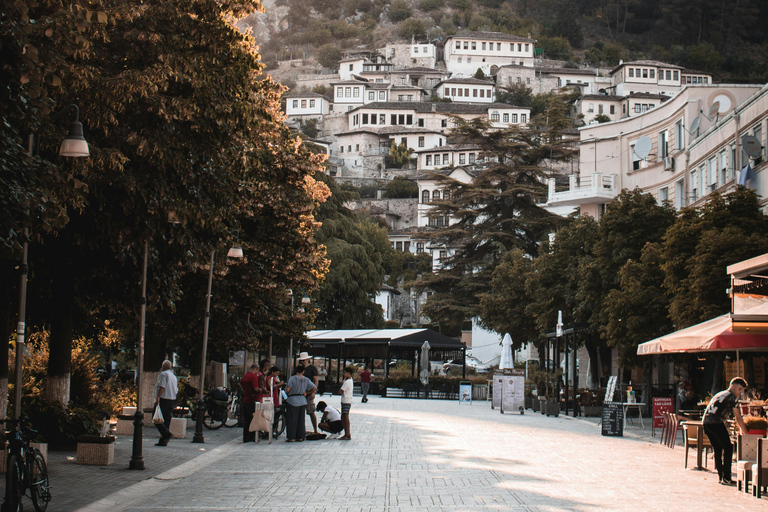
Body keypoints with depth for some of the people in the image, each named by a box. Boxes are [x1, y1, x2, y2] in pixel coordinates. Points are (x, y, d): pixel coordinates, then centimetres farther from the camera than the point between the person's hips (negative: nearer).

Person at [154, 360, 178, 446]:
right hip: (172, 400, 8)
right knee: (167, 421, 7)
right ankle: (163, 441, 6)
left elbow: (162, 387, -18)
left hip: (163, 399, -8)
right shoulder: (174, 377, 18)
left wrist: (158, 398, -21)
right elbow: (176, 390, 19)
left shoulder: (163, 374, -6)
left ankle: (166, 433, -22)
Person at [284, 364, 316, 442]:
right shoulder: (306, 380, 4)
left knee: (291, 419, 1)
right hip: (303, 401, 4)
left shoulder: (292, 378, -10)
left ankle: (291, 437, -1)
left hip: (292, 401, -4)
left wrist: (286, 386, 8)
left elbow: (287, 390, -14)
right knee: (301, 419, 11)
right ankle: (300, 437, 12)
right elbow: (314, 389, 3)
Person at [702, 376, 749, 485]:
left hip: (706, 422, 9)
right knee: (728, 448, -3)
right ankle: (726, 478, -6)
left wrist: (726, 429, 38)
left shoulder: (720, 394, 28)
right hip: (716, 423, -9)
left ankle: (721, 476, 17)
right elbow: (738, 418, 1)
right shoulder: (732, 397, 1)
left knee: (718, 449, 16)